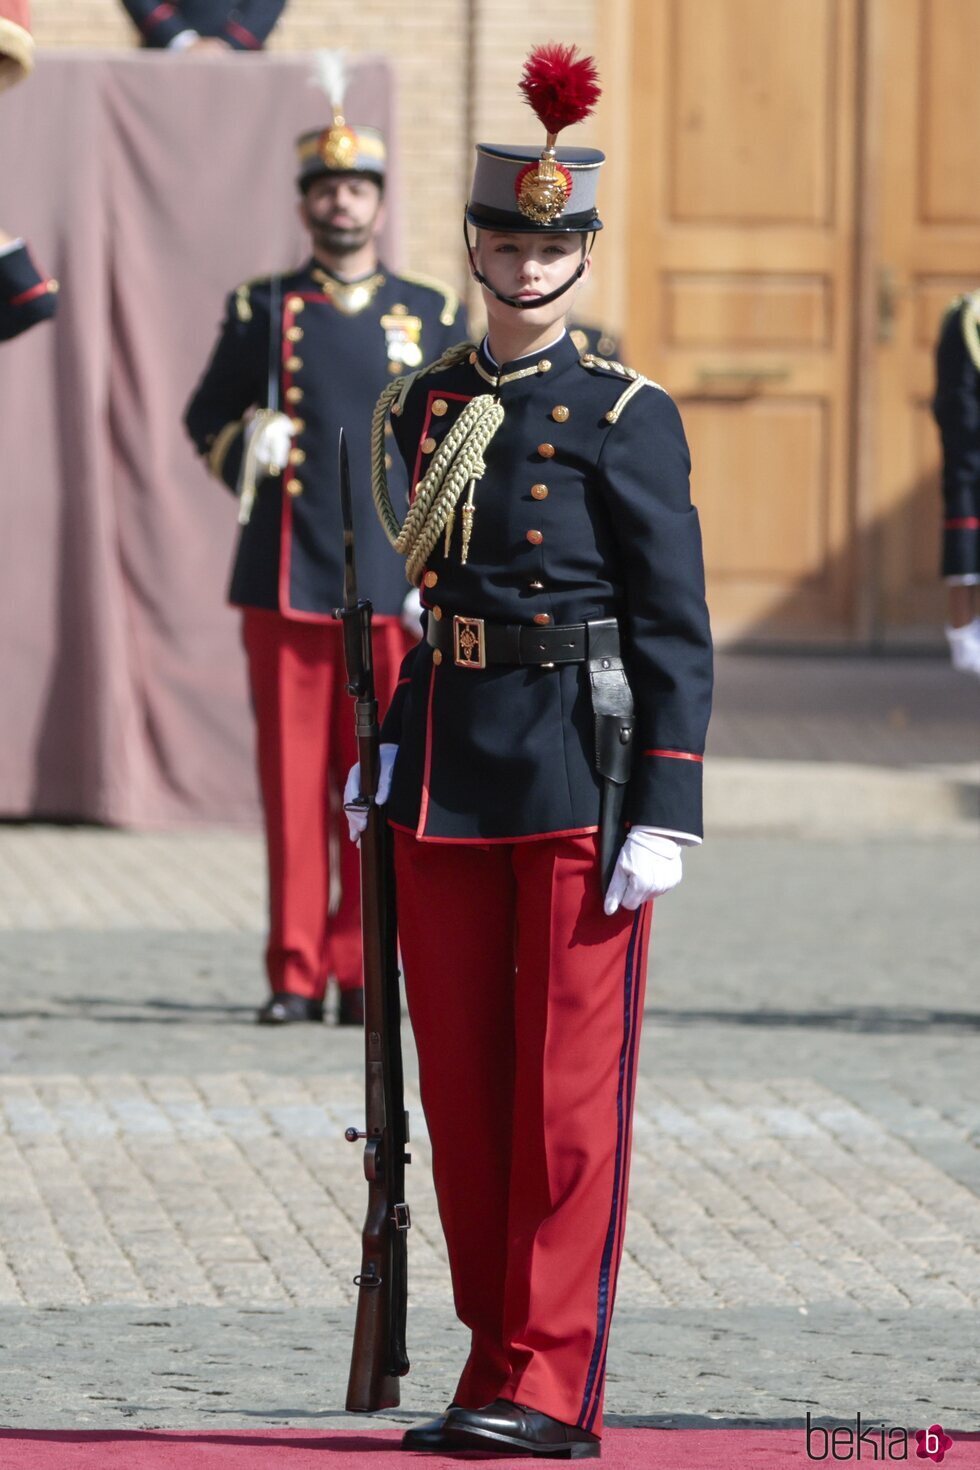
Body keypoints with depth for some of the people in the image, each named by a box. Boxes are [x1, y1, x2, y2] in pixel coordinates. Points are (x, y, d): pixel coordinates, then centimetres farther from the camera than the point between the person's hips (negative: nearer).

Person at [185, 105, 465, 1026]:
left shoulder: (434, 318, 9)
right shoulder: (262, 312, 8)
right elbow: (206, 418, 15)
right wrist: (246, 450, -8)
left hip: (394, 593, 0)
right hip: (286, 586, 0)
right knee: (292, 785, 0)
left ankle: (364, 969, 7)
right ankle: (297, 974, 5)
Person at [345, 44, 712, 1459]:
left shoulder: (627, 420, -5)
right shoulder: (432, 406, 10)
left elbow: (676, 633, -7)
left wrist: (665, 811, -13)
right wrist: (388, 752, 13)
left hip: (582, 779, -6)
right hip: (448, 781, 6)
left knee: (569, 1089, -3)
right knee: (462, 1084, 9)